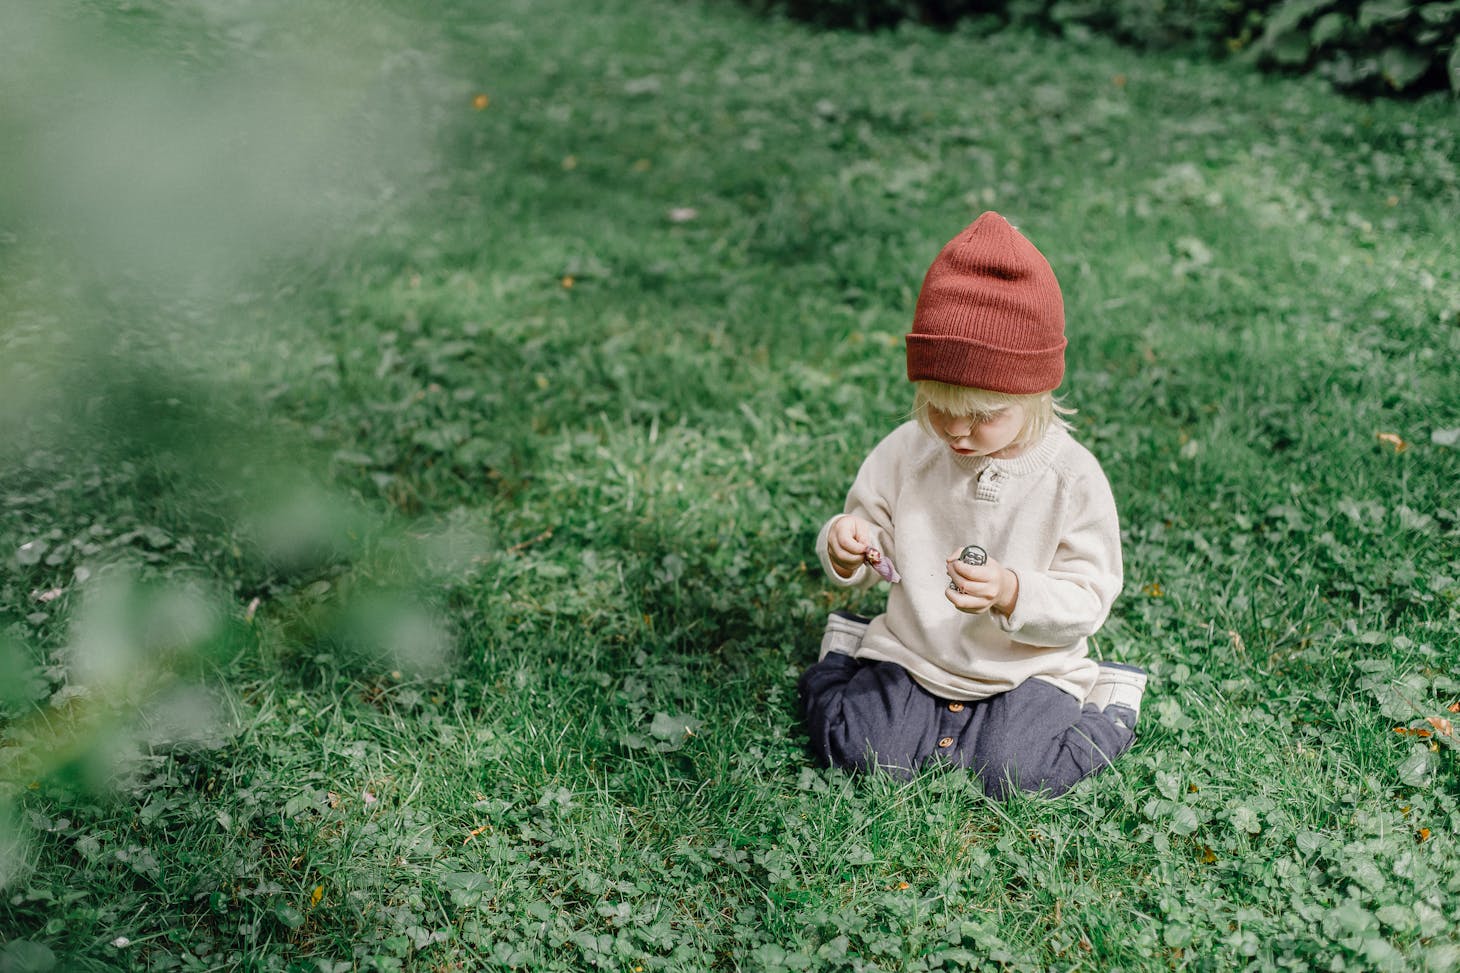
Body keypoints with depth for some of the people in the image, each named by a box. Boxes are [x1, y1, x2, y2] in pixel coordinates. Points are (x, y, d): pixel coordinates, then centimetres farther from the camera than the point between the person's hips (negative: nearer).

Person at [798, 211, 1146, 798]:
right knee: (858, 750, -17)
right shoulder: (905, 452, -6)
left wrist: (1012, 593, -31)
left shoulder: (1073, 478, -14)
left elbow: (1089, 600, -12)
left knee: (1016, 774, -22)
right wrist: (847, 549, -21)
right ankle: (843, 660, 15)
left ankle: (1106, 709, 7)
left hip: (1028, 669, -2)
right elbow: (871, 535, 4)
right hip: (910, 657, 2)